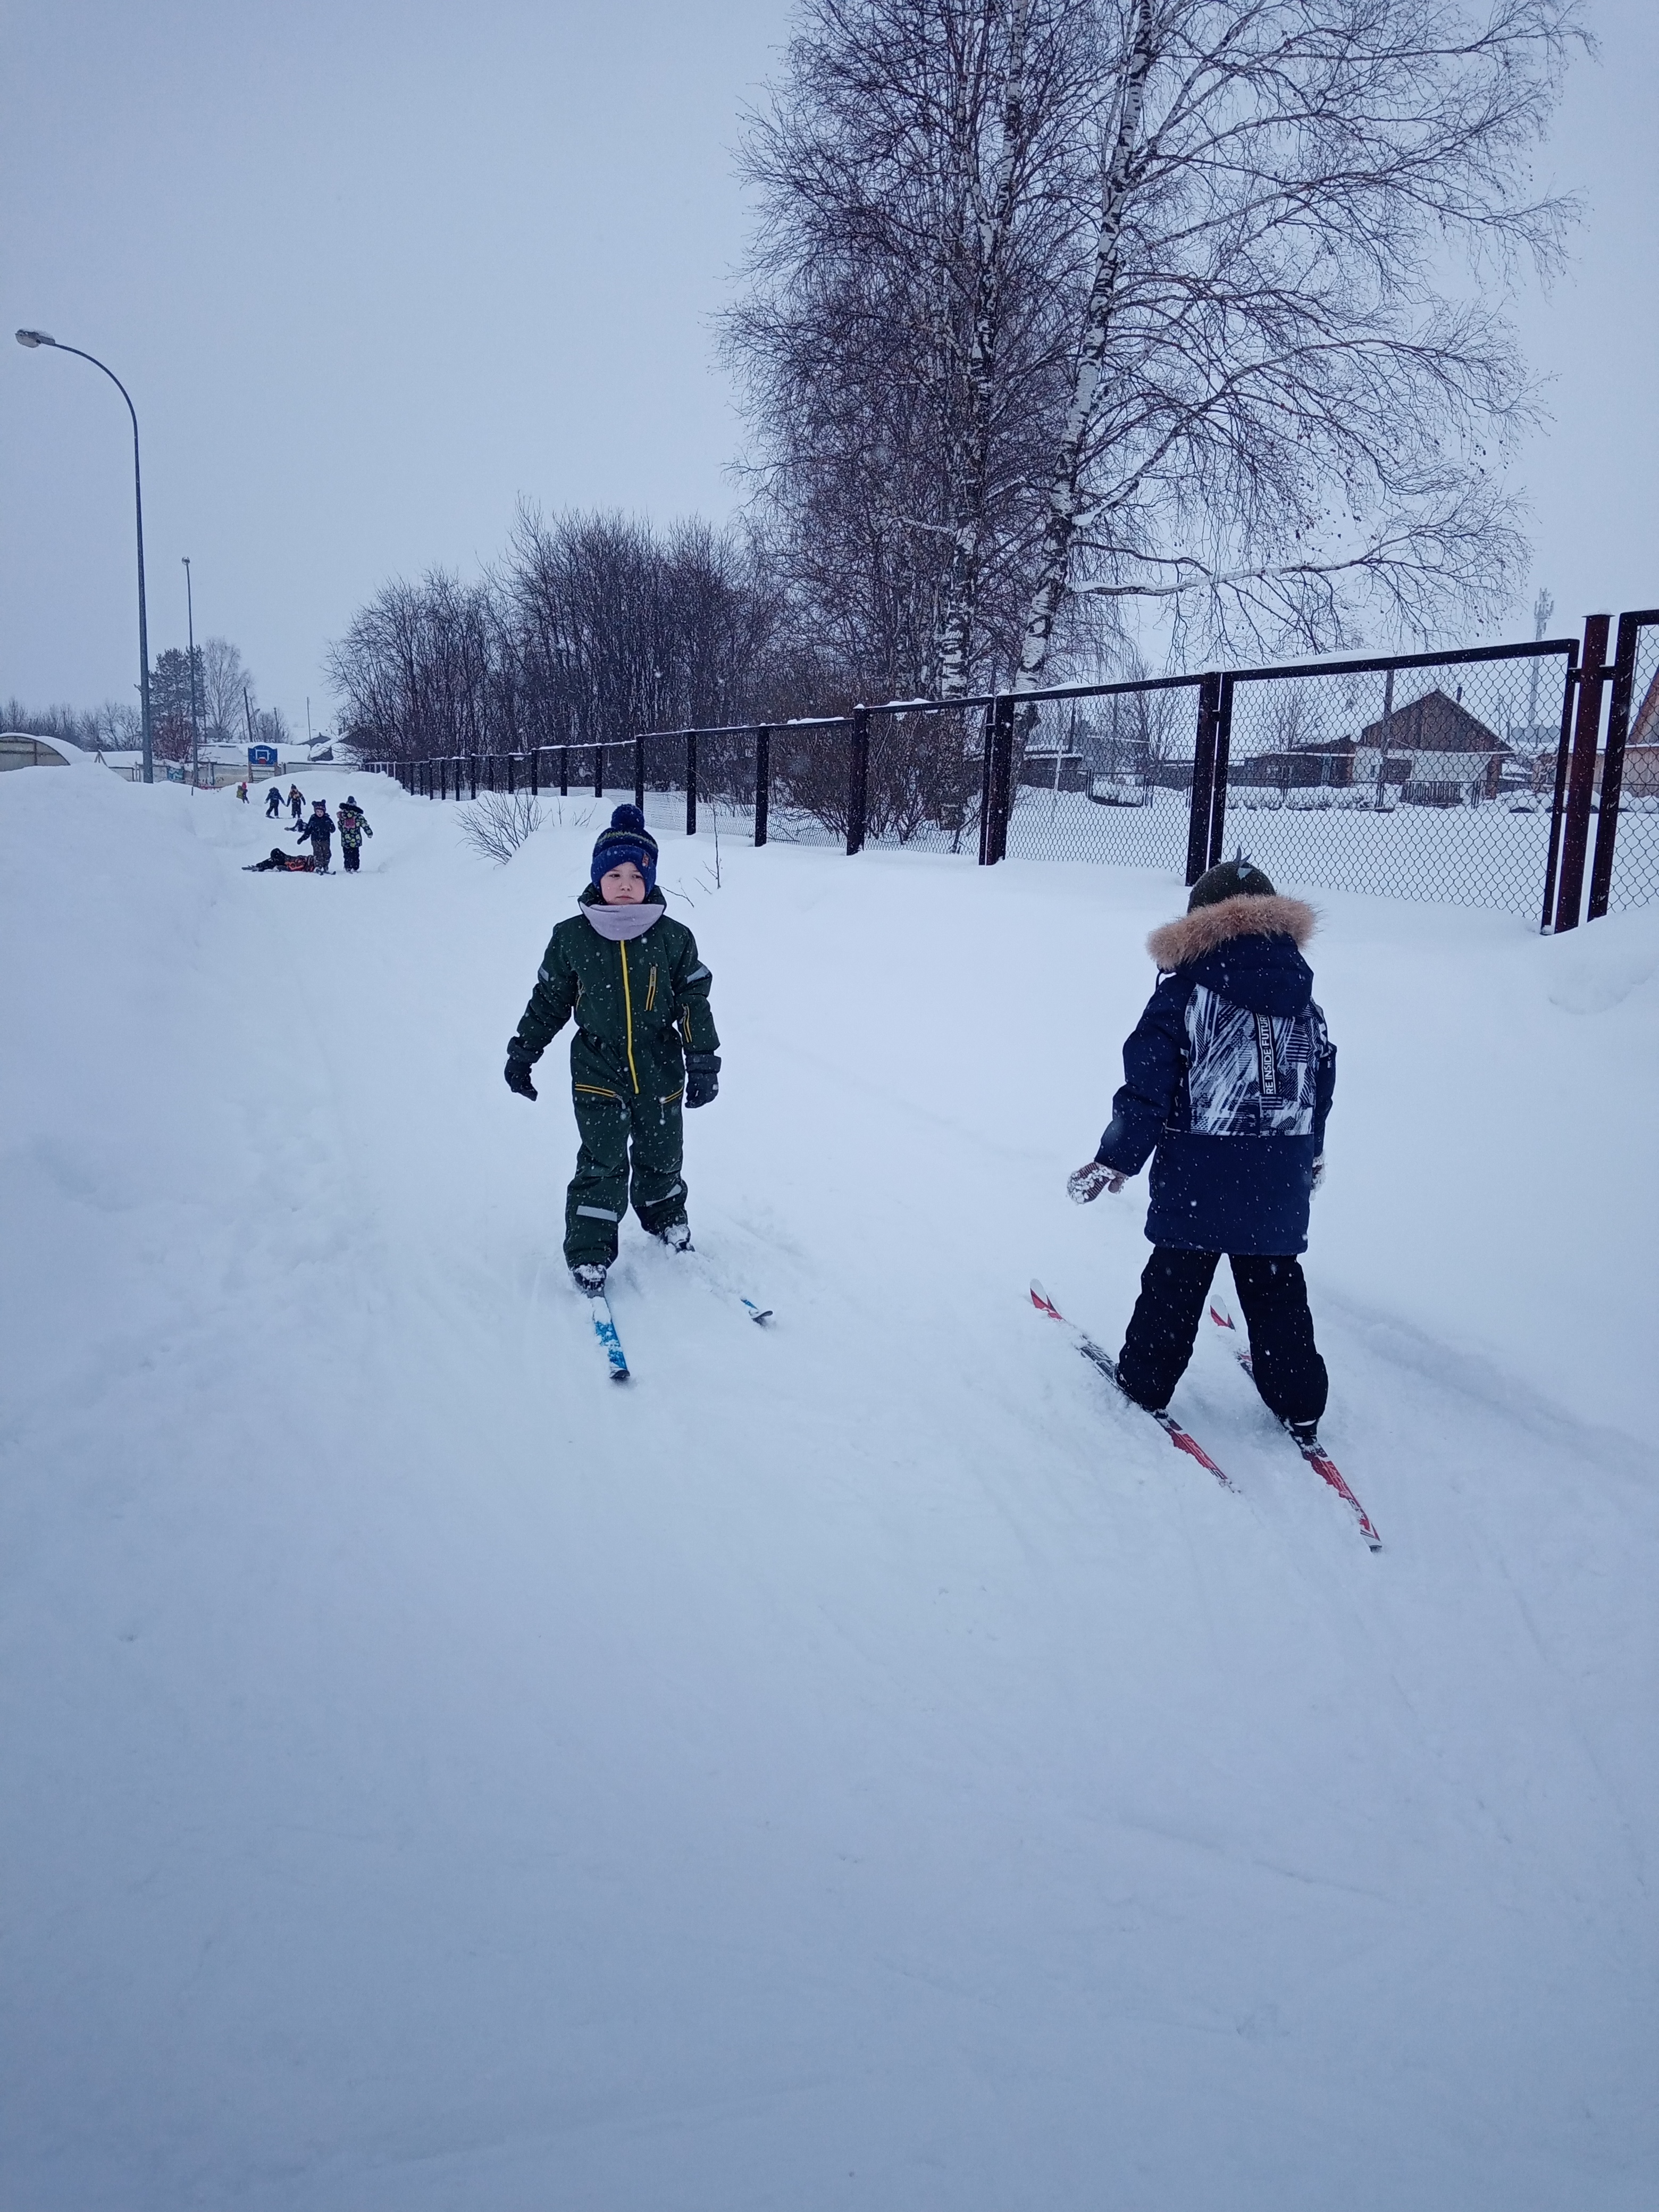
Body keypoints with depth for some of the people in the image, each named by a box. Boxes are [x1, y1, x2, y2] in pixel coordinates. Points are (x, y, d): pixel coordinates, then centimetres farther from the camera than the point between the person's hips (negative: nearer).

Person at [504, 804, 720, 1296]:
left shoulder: (673, 937, -5)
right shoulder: (571, 937, -5)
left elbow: (694, 1001, 1)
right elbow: (548, 1000, 6)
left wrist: (703, 1064, 1)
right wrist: (522, 1052, 9)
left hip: (660, 1070, 1)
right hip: (597, 1072, -1)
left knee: (661, 1157, 15)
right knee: (602, 1164, -5)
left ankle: (667, 1219, 41)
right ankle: (588, 1253, 7)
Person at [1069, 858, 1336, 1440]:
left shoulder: (1185, 990, -10)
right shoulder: (1301, 994, 6)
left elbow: (1148, 1087, -12)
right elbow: (1321, 1081, 16)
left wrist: (1114, 1161, -2)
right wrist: (1309, 1155, 31)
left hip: (1198, 1176, -4)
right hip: (1282, 1176, 4)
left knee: (1176, 1280, 10)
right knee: (1277, 1286, 15)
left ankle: (1145, 1383, 22)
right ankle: (1300, 1406, 23)